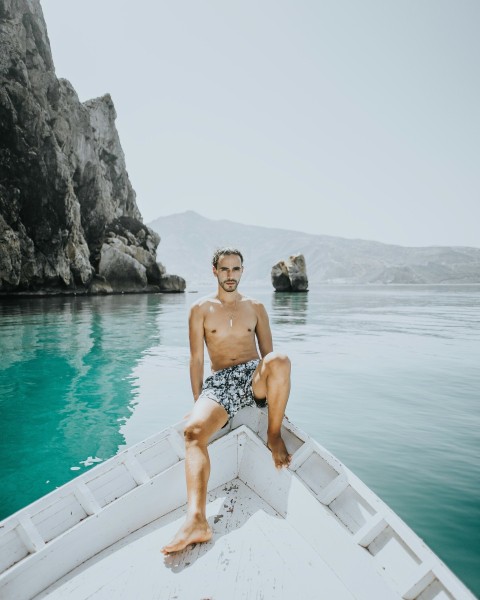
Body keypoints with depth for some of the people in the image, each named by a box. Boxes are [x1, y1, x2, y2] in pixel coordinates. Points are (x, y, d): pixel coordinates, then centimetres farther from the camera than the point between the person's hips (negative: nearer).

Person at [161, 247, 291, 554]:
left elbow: (268, 352, 15)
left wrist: (274, 388, 3)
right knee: (193, 429, -31)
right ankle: (197, 521, -40)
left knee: (280, 359, -35)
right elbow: (197, 359, 7)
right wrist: (198, 402, 0)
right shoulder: (201, 309, 10)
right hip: (220, 382, -1)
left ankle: (274, 435, -15)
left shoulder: (255, 307, 15)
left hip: (254, 377, 1)